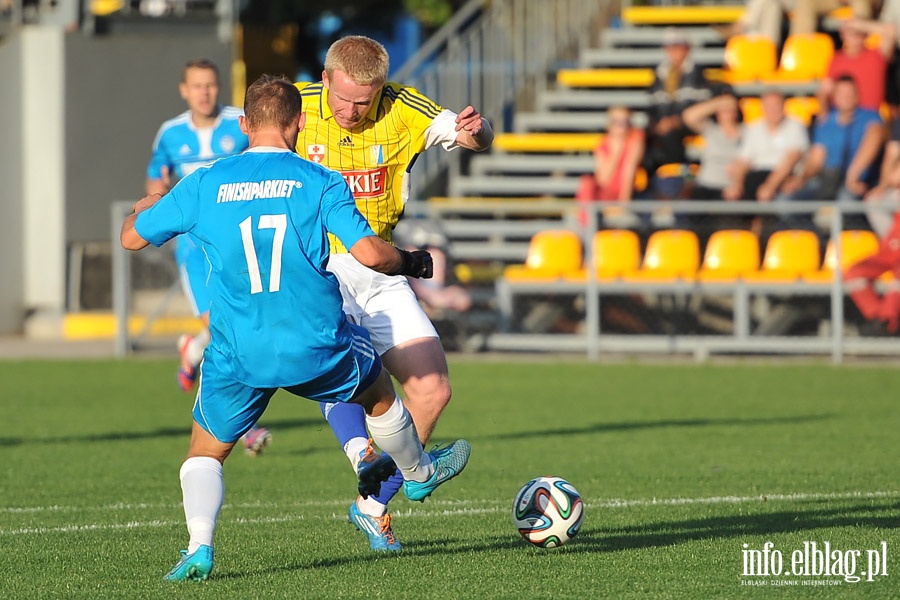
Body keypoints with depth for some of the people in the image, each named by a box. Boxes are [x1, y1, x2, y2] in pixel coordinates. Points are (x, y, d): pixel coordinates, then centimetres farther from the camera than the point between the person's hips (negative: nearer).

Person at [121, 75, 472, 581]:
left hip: (237, 357, 0)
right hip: (316, 348, 0)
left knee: (205, 454, 16)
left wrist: (144, 207, 32)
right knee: (380, 395, 30)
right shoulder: (320, 182, -6)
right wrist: (411, 262, 8)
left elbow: (133, 237, 9)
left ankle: (200, 545, -8)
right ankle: (418, 473, 54)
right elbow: (369, 253, -13)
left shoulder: (204, 184, -1)